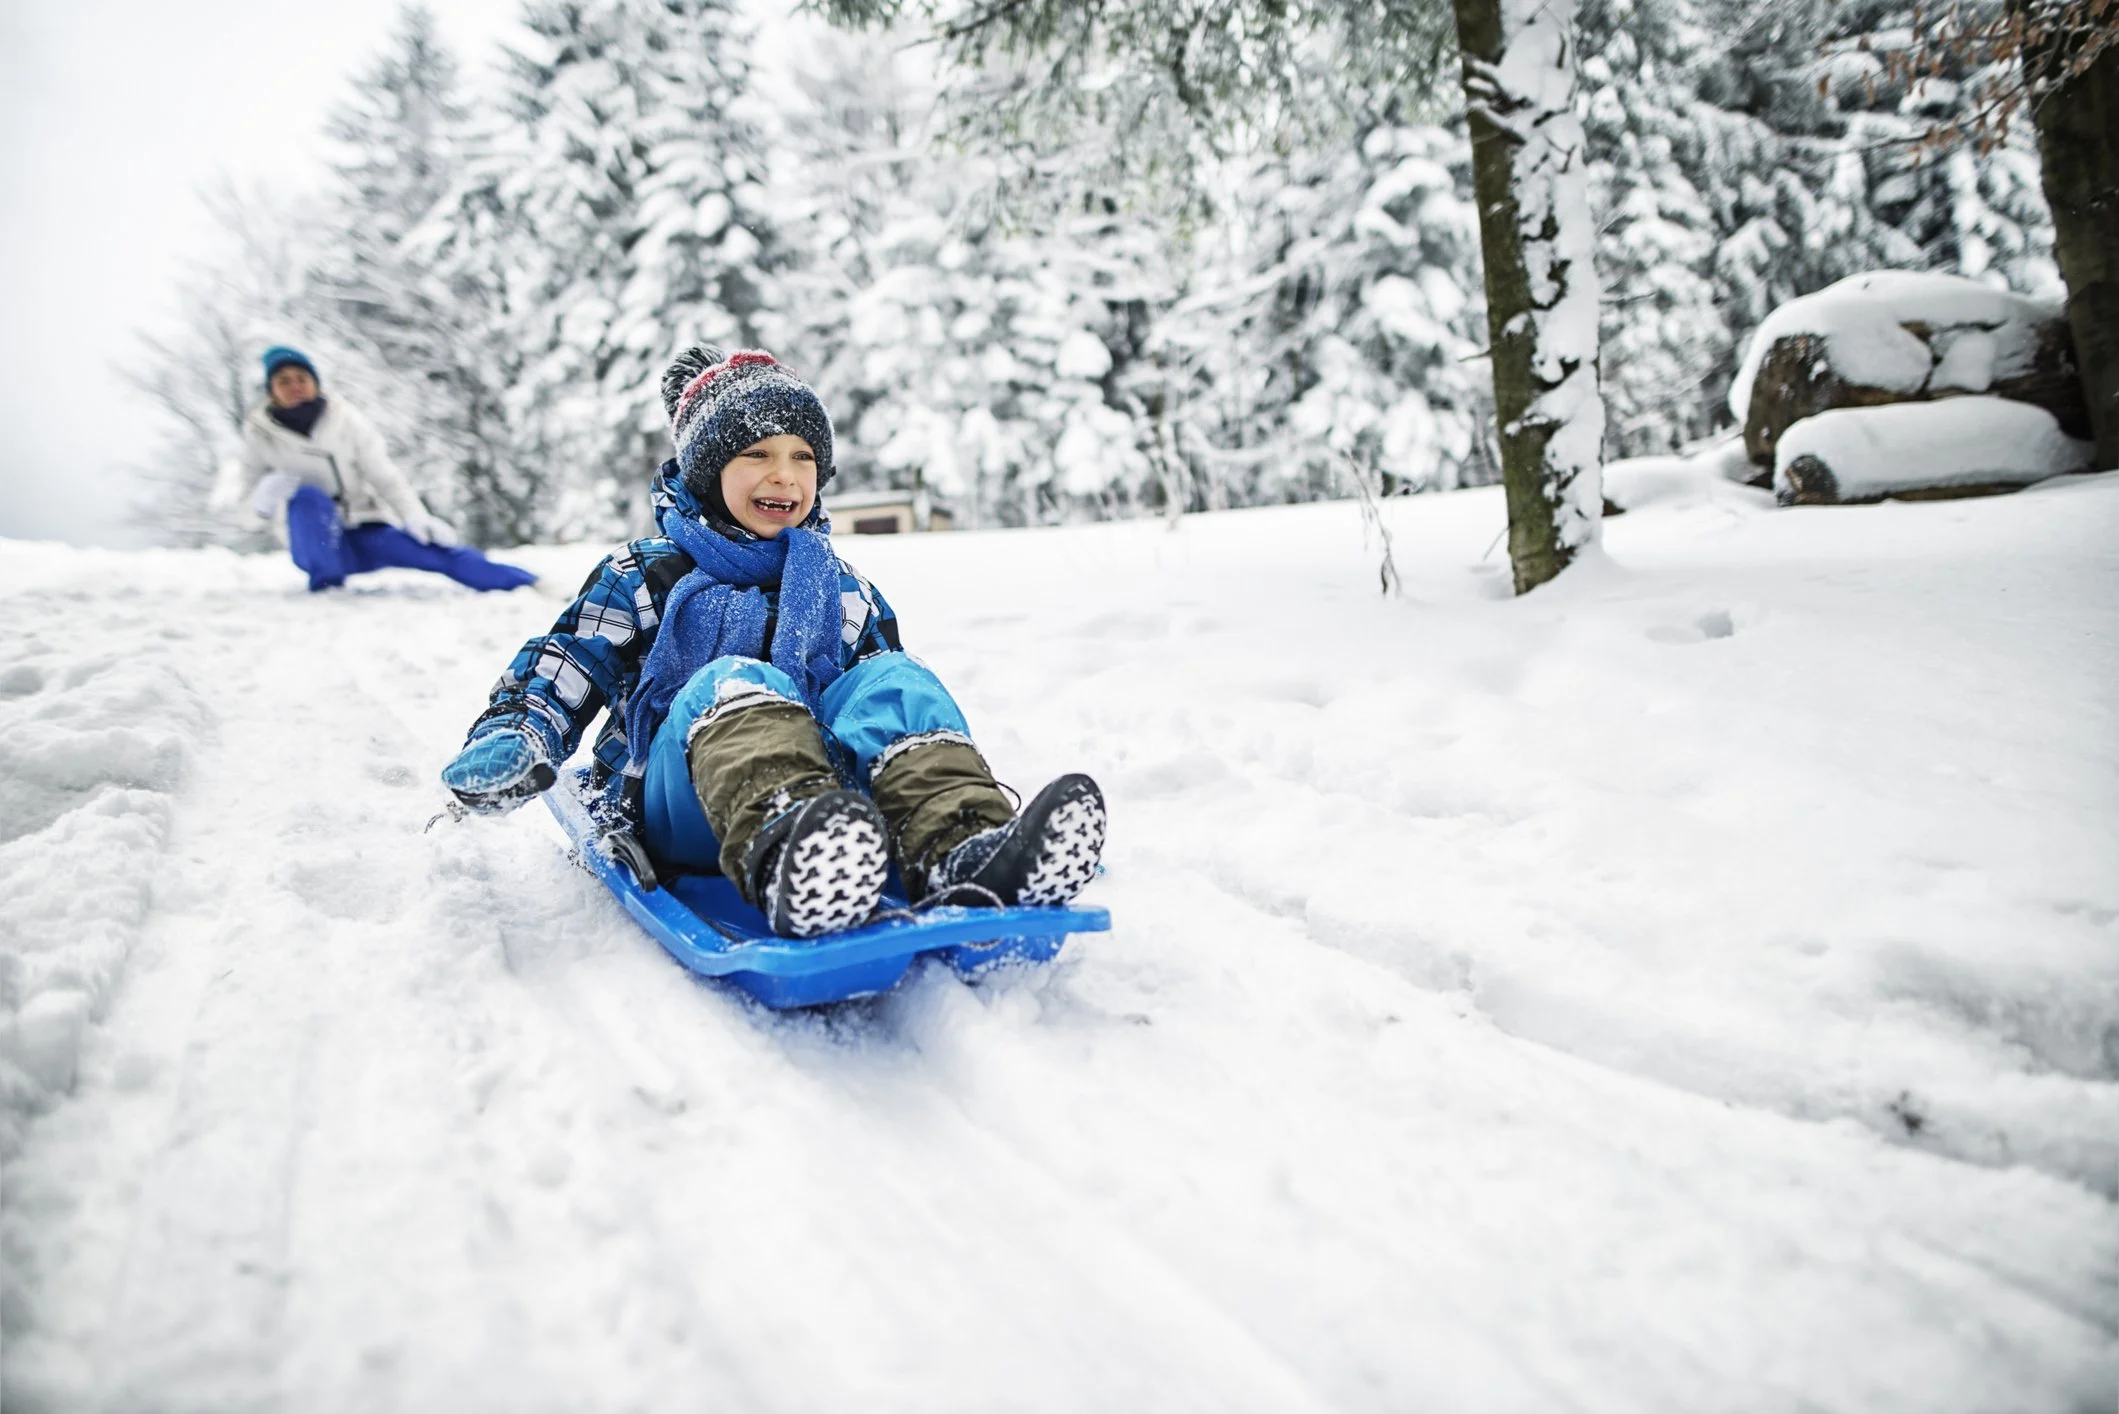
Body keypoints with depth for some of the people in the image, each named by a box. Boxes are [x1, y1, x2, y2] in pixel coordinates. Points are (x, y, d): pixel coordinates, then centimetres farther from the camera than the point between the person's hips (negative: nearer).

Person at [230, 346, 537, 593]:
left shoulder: (346, 420, -5)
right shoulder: (261, 433, -3)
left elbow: (385, 476, -8)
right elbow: (251, 497, 4)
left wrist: (416, 517, -24)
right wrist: (267, 493, -20)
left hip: (369, 533, 0)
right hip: (318, 543, 0)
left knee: (438, 550, -23)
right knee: (308, 495, -32)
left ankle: (533, 587, -34)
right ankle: (325, 585, -37)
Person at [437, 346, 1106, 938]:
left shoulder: (848, 593, 26)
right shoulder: (645, 578, 17)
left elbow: (892, 698, 27)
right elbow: (559, 673, 13)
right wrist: (510, 739, -8)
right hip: (679, 809, -2)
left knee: (893, 681, -24)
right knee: (732, 680, -34)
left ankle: (964, 852, -54)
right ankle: (782, 851, -69)